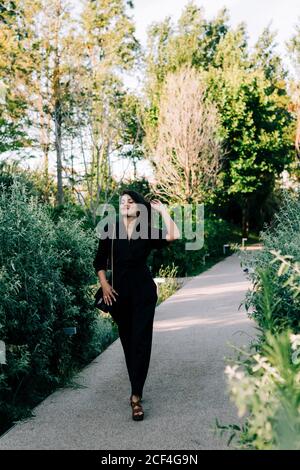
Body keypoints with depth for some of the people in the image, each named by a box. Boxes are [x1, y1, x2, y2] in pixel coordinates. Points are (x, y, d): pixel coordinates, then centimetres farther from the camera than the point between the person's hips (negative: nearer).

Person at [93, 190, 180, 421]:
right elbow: (100, 261, 7)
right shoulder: (111, 230, 2)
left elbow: (173, 235, -19)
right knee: (127, 341, 11)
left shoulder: (148, 232, -1)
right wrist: (104, 285, -3)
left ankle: (136, 397, -6)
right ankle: (136, 388, 26)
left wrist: (163, 210, -12)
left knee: (140, 341, -7)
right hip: (119, 292, 2)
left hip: (143, 292, -2)